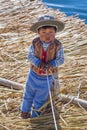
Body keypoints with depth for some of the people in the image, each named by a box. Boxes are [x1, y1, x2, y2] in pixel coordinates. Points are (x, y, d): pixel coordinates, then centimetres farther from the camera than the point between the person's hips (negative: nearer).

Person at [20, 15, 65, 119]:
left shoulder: (57, 45, -21)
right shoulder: (35, 43, -18)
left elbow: (61, 59, -16)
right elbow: (30, 56, -14)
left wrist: (52, 64, -35)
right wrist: (38, 63, -31)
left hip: (47, 76, -1)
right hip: (34, 73, 1)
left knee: (40, 98, 17)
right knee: (29, 94, 21)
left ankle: (35, 115, 41)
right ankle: (25, 111, 47)